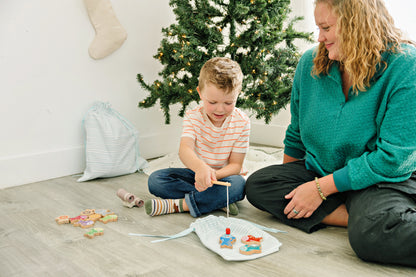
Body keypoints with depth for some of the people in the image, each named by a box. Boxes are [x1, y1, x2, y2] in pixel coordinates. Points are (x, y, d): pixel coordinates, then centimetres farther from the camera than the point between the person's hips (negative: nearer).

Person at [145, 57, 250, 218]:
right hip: (195, 173, 2)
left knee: (238, 184, -36)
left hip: (223, 176, -2)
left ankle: (178, 204, -31)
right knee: (155, 180, -20)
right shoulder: (193, 117, -12)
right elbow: (184, 150, -30)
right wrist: (200, 167, -54)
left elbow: (235, 165, -12)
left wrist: (214, 175, -35)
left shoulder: (241, 122, -12)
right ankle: (217, 201, -25)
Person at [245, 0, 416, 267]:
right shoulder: (311, 63, 1)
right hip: (320, 172, 8)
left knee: (374, 234, -39)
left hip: (386, 178, -7)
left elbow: (392, 157, -20)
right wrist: (290, 186, 16)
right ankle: (358, 216, -19)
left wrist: (321, 188, -19)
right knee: (257, 185, -17)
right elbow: (296, 135, 13)